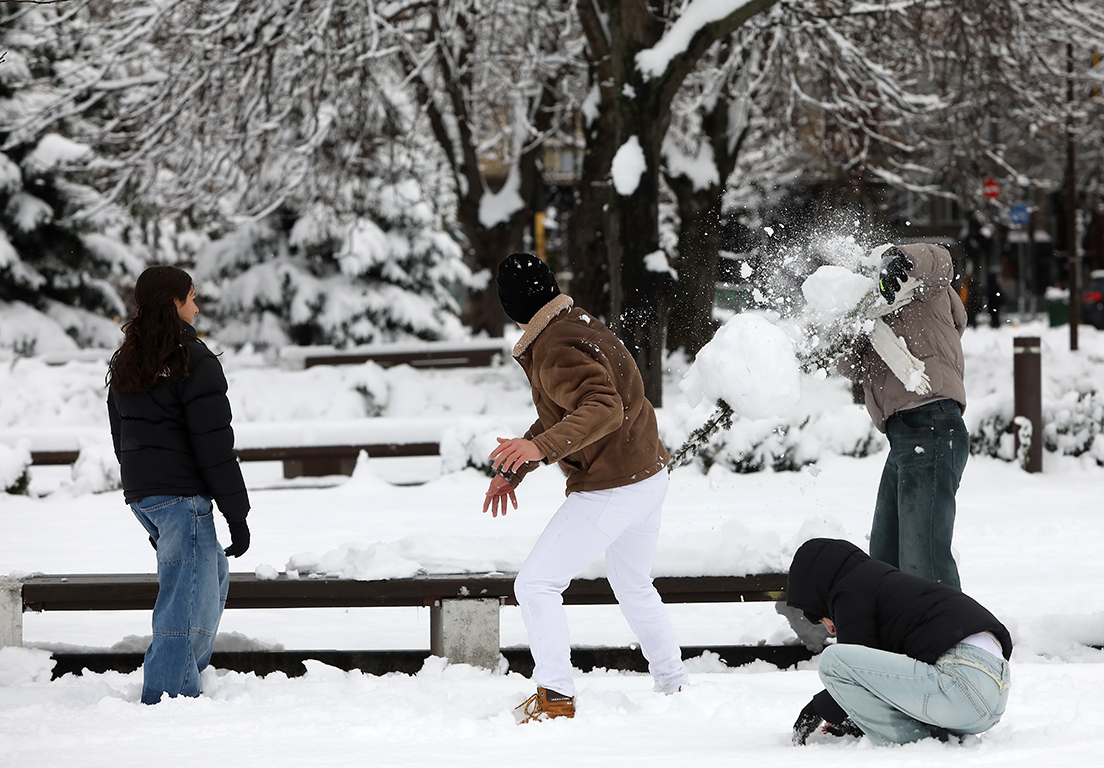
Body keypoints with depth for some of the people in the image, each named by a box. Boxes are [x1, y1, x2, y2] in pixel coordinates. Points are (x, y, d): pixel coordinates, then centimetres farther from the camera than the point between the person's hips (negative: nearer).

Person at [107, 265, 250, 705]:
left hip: (140, 495, 9)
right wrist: (236, 514, -9)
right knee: (185, 600, -6)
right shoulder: (194, 363, -12)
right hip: (182, 495, -9)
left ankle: (185, 677, 21)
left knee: (213, 574, 23)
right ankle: (165, 698, -8)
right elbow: (214, 446, -14)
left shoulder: (125, 363, 13)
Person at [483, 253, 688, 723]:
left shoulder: (557, 350, -21)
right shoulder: (580, 326, 12)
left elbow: (603, 408, -34)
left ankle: (555, 698, -9)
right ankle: (674, 687, 37)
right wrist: (514, 468, 21)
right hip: (650, 475, 10)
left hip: (610, 490, -10)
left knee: (535, 585, -7)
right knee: (633, 587, 28)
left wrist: (541, 447, -44)